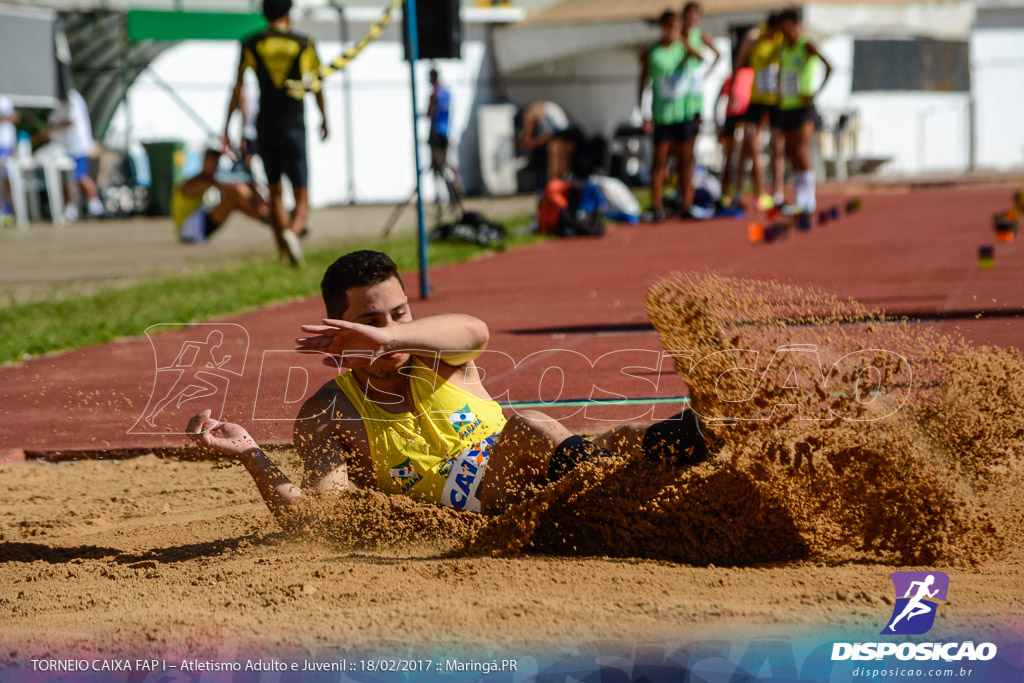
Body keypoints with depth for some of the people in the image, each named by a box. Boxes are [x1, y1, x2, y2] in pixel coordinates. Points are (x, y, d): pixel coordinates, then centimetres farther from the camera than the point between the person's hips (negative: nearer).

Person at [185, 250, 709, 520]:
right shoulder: (327, 416, 0)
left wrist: (388, 337, -38)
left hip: (524, 484, 4)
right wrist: (251, 457, -29)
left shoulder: (436, 360, 5)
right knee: (529, 428, -32)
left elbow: (474, 331, -22)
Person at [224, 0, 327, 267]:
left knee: (275, 192, 17)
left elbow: (238, 89, -1)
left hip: (265, 127, 2)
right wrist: (324, 119, 30)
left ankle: (284, 252, 17)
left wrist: (227, 128, 1)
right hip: (294, 126, -2)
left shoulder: (252, 44, 4)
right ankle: (292, 232, -33)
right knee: (302, 198, -2)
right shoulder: (304, 44, 4)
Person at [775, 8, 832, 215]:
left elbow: (829, 67, -20)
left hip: (803, 107, -8)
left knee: (801, 153, -14)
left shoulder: (807, 46, -8)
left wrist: (815, 93, -20)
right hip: (786, 107, 8)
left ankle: (807, 199, -13)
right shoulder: (783, 49, 15)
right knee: (792, 155, 6)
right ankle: (799, 199, 9)